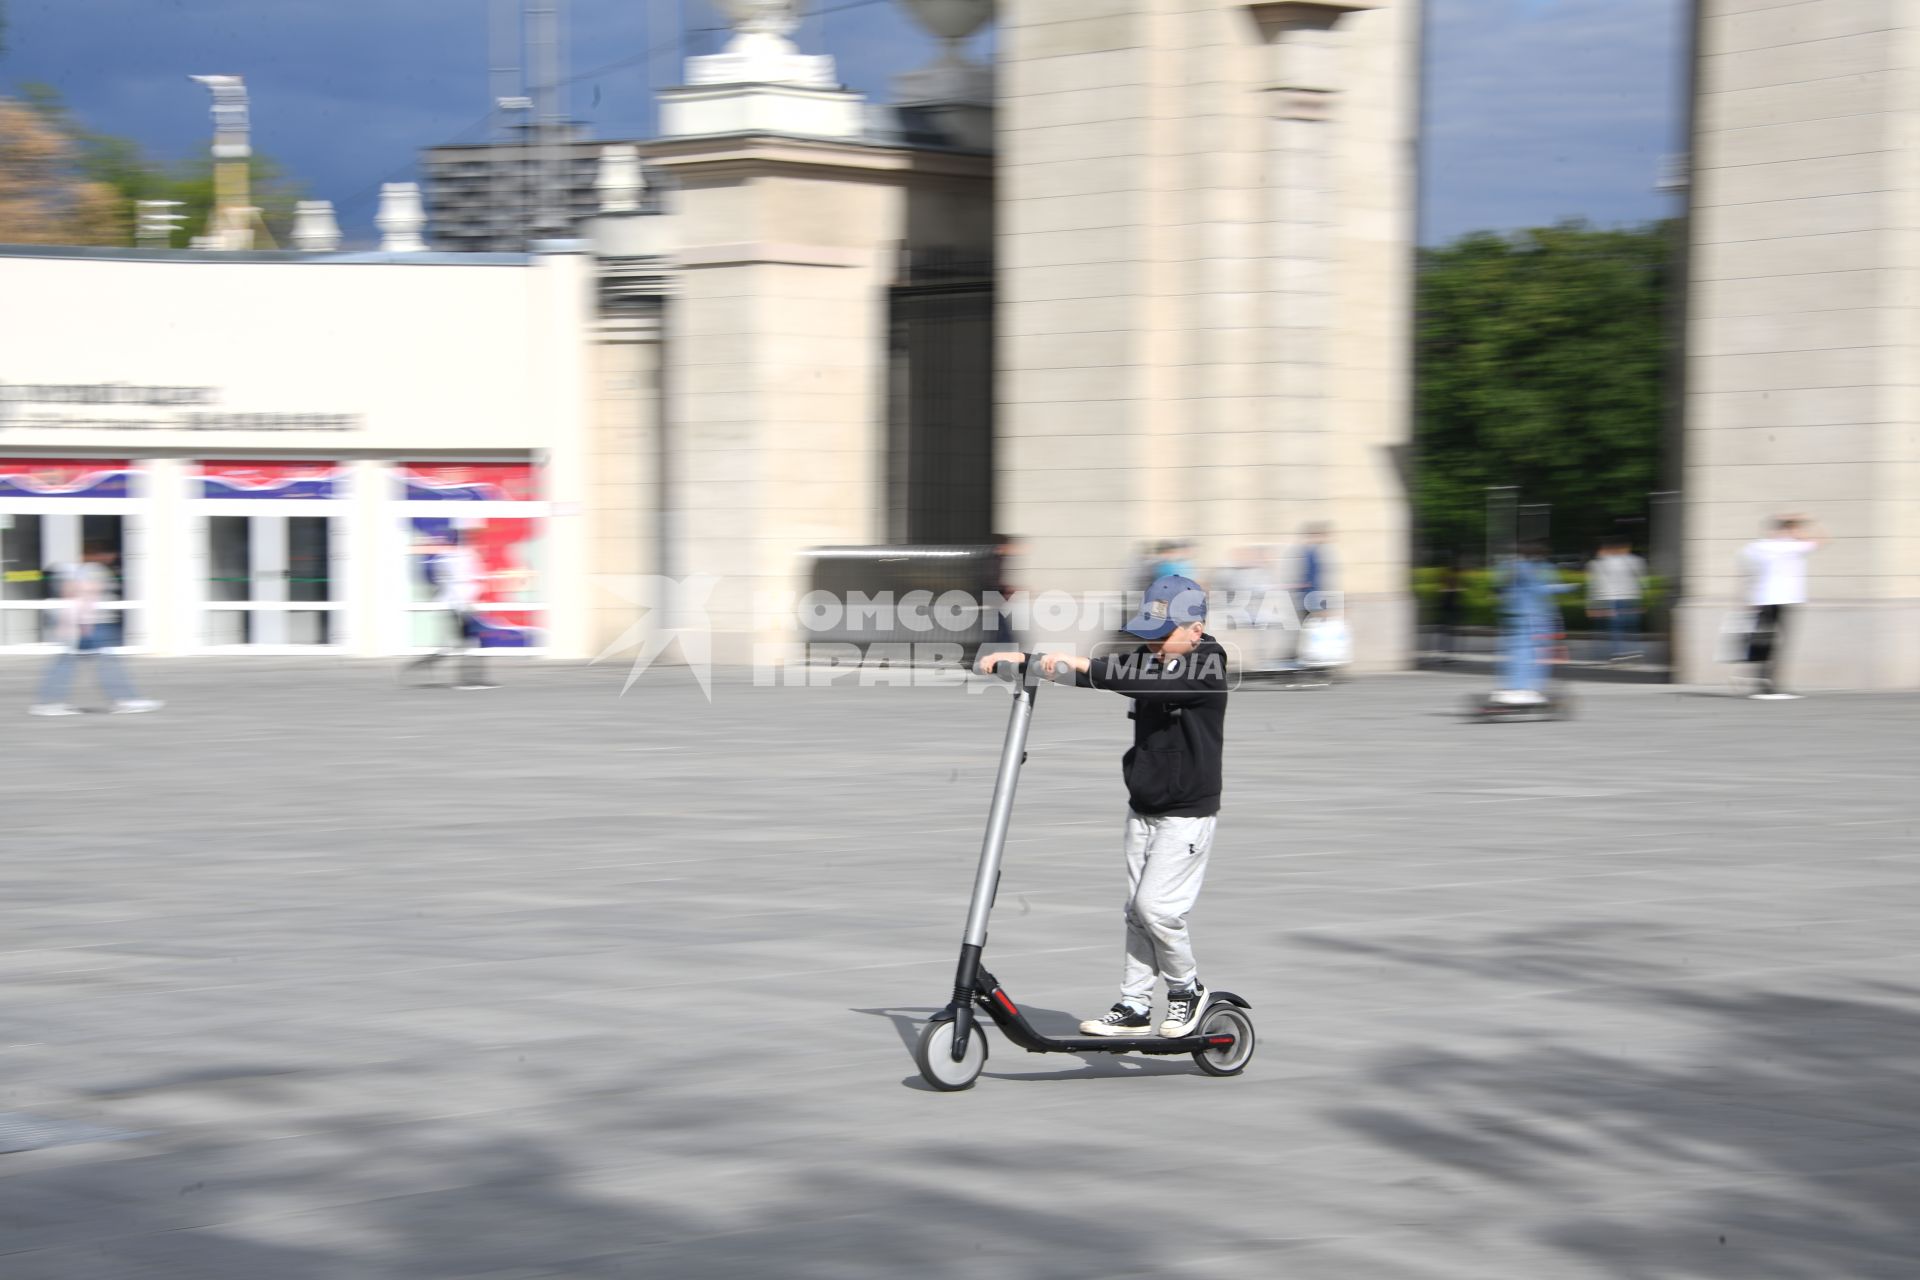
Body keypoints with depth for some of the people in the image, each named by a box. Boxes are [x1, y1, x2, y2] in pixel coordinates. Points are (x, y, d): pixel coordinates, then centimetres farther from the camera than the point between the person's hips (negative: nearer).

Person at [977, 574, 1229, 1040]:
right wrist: (1022, 657, -15)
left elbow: (1153, 679, -33)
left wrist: (1085, 667, -41)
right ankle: (1134, 1007, 14)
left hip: (1188, 815, -7)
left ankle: (1187, 989, 9)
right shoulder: (1151, 659, 6)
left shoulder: (1207, 665, -15)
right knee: (1137, 910, 8)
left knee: (1156, 906, -12)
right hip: (1143, 810, 7)